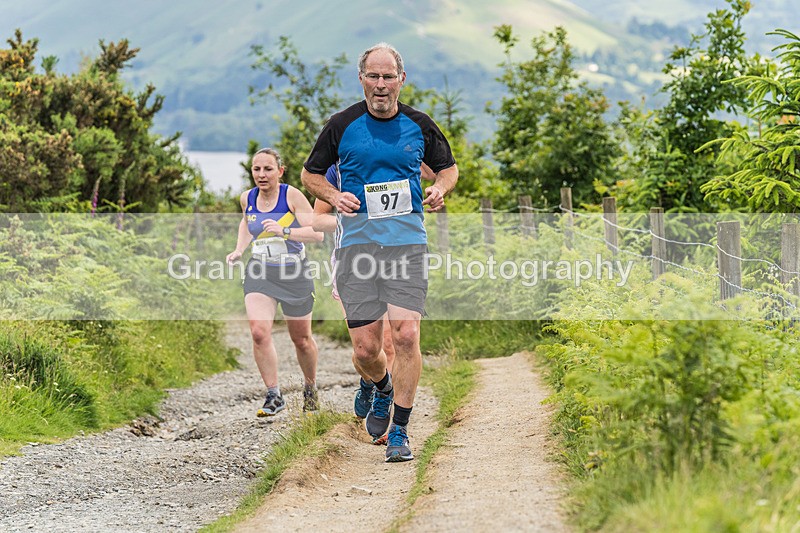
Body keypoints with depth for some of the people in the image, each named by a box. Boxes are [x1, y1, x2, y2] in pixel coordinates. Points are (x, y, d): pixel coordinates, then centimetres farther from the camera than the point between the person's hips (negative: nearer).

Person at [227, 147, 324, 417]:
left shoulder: (292, 195, -14)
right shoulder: (247, 198, 1)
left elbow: (317, 233, -19)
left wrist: (284, 231, -32)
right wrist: (239, 249, 10)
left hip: (294, 273, -3)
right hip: (259, 273, 3)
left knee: (301, 339, 11)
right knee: (259, 332, -19)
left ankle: (310, 388, 38)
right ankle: (274, 396, -11)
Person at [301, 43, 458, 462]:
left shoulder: (418, 125, 7)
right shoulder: (342, 125, 3)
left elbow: (448, 167, 21)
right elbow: (310, 173, 14)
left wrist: (439, 189, -1)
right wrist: (334, 196, -6)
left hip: (407, 241, 0)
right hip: (357, 242, 0)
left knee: (405, 334, -14)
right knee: (365, 349, -3)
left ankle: (399, 432, -3)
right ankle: (382, 389, 33)